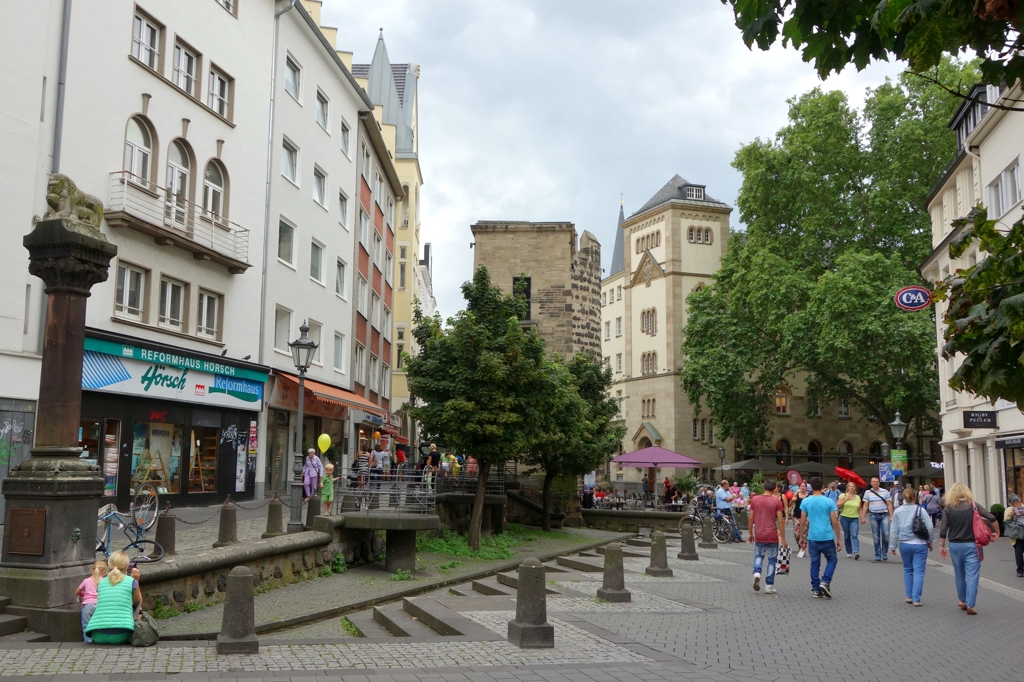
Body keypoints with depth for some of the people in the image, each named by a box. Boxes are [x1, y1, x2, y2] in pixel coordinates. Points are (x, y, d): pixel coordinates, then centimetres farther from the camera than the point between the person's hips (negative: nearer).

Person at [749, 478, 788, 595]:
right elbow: (780, 520, -8)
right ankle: (769, 586, 10)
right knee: (772, 560, 9)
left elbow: (751, 518, 4)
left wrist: (750, 533, 15)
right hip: (772, 535, -2)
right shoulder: (777, 501, -6)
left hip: (759, 535, 2)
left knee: (758, 556, 20)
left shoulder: (754, 499, 1)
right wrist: (783, 538, -2)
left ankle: (757, 573, -7)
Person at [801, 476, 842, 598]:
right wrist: (838, 539, 5)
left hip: (813, 538, 2)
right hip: (827, 537, -1)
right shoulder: (829, 502, -4)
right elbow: (835, 522, -3)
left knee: (815, 563, 10)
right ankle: (825, 582, -3)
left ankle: (816, 589, 9)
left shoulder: (805, 502, 0)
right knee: (832, 560, 15)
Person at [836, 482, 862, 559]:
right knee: (847, 536, 5)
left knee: (854, 535, -14)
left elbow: (859, 509, 16)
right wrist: (845, 499, -12)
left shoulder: (858, 497, 12)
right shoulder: (843, 495, 2)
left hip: (855, 519, 1)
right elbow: (838, 505, -6)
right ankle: (849, 552, 17)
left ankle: (856, 552, -25)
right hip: (845, 518, -1)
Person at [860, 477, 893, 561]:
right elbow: (865, 506, 6)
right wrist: (862, 517, 1)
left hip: (884, 515, -1)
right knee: (876, 536, 4)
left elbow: (889, 504, 3)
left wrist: (891, 516, -3)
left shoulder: (885, 491, 2)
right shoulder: (868, 493, 4)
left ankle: (884, 553, 6)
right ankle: (877, 555, 11)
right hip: (874, 516, 1)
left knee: (886, 534, -11)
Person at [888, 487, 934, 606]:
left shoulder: (898, 511, -1)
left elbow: (894, 530, 1)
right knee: (919, 571, 2)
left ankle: (909, 596, 20)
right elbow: (930, 527, -9)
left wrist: (893, 546, 10)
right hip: (920, 544, -2)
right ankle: (916, 599, -2)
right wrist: (929, 541, 7)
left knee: (907, 569, 18)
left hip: (904, 544, 3)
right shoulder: (920, 510, -8)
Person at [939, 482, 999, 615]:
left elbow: (943, 530, -4)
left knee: (959, 574, 17)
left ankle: (962, 601, 31)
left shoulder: (948, 508, -2)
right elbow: (992, 518, -12)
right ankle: (970, 605, -7)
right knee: (972, 576, -1)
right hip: (971, 545, -2)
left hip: (954, 545, 2)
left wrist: (942, 546, 5)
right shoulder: (973, 506, -4)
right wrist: (996, 532, 3)